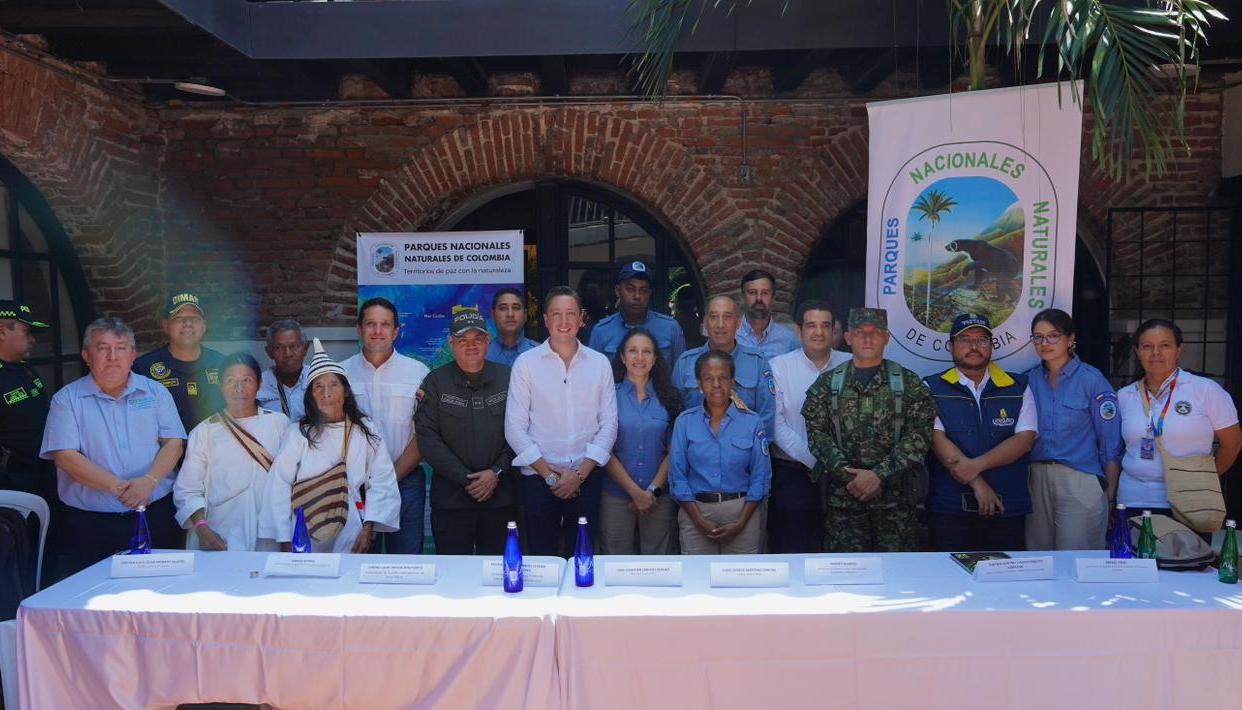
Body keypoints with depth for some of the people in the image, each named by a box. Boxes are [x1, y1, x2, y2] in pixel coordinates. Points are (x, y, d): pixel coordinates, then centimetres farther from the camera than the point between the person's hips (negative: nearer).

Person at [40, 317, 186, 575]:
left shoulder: (155, 392, 9)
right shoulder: (67, 399, 4)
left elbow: (173, 442, 3)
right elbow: (65, 457, -6)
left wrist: (149, 481, -15)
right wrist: (117, 487, -17)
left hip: (156, 516, 1)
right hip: (90, 524, -1)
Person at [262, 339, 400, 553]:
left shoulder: (366, 431, 0)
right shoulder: (298, 434, -5)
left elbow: (382, 481, -1)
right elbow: (280, 486, -6)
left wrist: (369, 528, -8)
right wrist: (285, 541, -7)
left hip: (350, 536, 1)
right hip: (305, 536, -1)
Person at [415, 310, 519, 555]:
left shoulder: (508, 378, 5)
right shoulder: (436, 382, 3)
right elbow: (427, 436, -4)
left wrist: (497, 472, -9)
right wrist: (465, 479, -9)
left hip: (501, 496, 1)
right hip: (450, 496, 0)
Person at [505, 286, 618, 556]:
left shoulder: (600, 363, 5)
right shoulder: (526, 362, -1)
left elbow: (608, 424, 3)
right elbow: (515, 427, -3)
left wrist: (580, 473, -6)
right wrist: (549, 474, -7)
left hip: (586, 478, 2)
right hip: (539, 479, -2)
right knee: (542, 557, 4)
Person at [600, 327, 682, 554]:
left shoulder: (668, 397, 7)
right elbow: (605, 450, -4)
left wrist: (653, 490, -6)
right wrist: (635, 492, -8)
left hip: (660, 498, 2)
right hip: (616, 497, -2)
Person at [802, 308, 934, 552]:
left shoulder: (910, 383, 4)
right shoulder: (827, 384, 7)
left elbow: (920, 435, -4)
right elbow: (816, 433, 0)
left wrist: (879, 474, -14)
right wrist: (848, 474, -12)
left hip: (895, 496, 0)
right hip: (842, 495, 1)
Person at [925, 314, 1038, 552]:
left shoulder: (1018, 388, 9)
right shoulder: (932, 388, 3)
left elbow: (1024, 440, -3)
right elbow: (937, 439, -8)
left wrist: (976, 465, -16)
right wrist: (977, 484, -14)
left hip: (1007, 507, 2)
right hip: (949, 506, -1)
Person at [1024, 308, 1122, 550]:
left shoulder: (1092, 380, -4)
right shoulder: (1029, 380, 7)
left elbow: (1111, 443, -4)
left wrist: (1110, 493, -7)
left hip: (1080, 482, -4)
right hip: (1036, 481, 4)